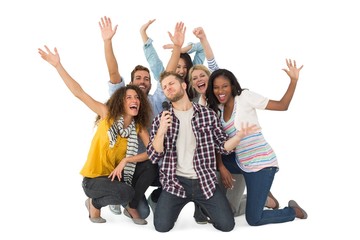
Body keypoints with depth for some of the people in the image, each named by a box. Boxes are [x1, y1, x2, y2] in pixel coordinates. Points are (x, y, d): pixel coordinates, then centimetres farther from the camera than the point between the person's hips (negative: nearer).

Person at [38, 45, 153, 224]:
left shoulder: (139, 127, -2)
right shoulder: (107, 114, -11)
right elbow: (79, 93, -16)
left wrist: (126, 160, -22)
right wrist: (58, 65, -21)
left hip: (117, 175, 5)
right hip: (94, 179, -5)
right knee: (125, 193, -30)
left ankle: (130, 204, 9)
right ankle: (95, 203, 2)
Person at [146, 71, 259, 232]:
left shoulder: (208, 114, 3)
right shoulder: (160, 119, 2)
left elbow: (223, 146, 6)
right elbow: (153, 157, -3)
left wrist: (239, 136, -15)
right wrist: (161, 131, -20)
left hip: (205, 181, 1)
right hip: (175, 182, 0)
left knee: (227, 225, -6)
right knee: (161, 226, -14)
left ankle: (201, 204, 24)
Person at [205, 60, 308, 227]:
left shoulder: (245, 97, -9)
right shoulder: (217, 109, 8)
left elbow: (282, 106, -8)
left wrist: (293, 80, -17)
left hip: (262, 163, -7)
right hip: (242, 163, 7)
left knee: (253, 219, -4)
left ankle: (293, 211, 20)